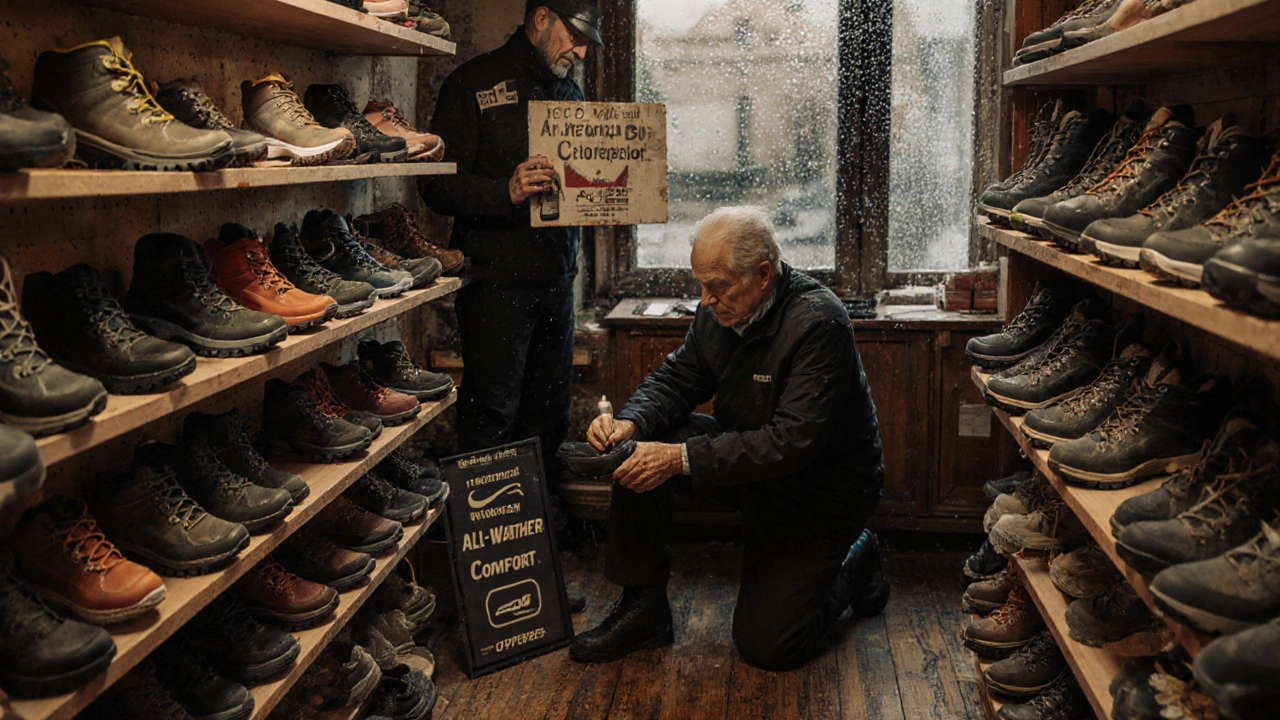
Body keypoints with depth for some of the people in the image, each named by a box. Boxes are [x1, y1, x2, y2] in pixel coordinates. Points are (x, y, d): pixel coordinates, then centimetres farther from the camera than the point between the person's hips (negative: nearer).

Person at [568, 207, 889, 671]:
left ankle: (852, 563, 21)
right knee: (638, 449, -16)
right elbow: (676, 379, 2)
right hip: (749, 460, 6)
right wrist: (629, 422, -21)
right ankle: (642, 607, -3)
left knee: (767, 647, -7)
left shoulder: (819, 324, -29)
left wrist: (682, 458, -37)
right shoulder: (719, 311, -8)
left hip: (824, 489, -6)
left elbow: (793, 443, -34)